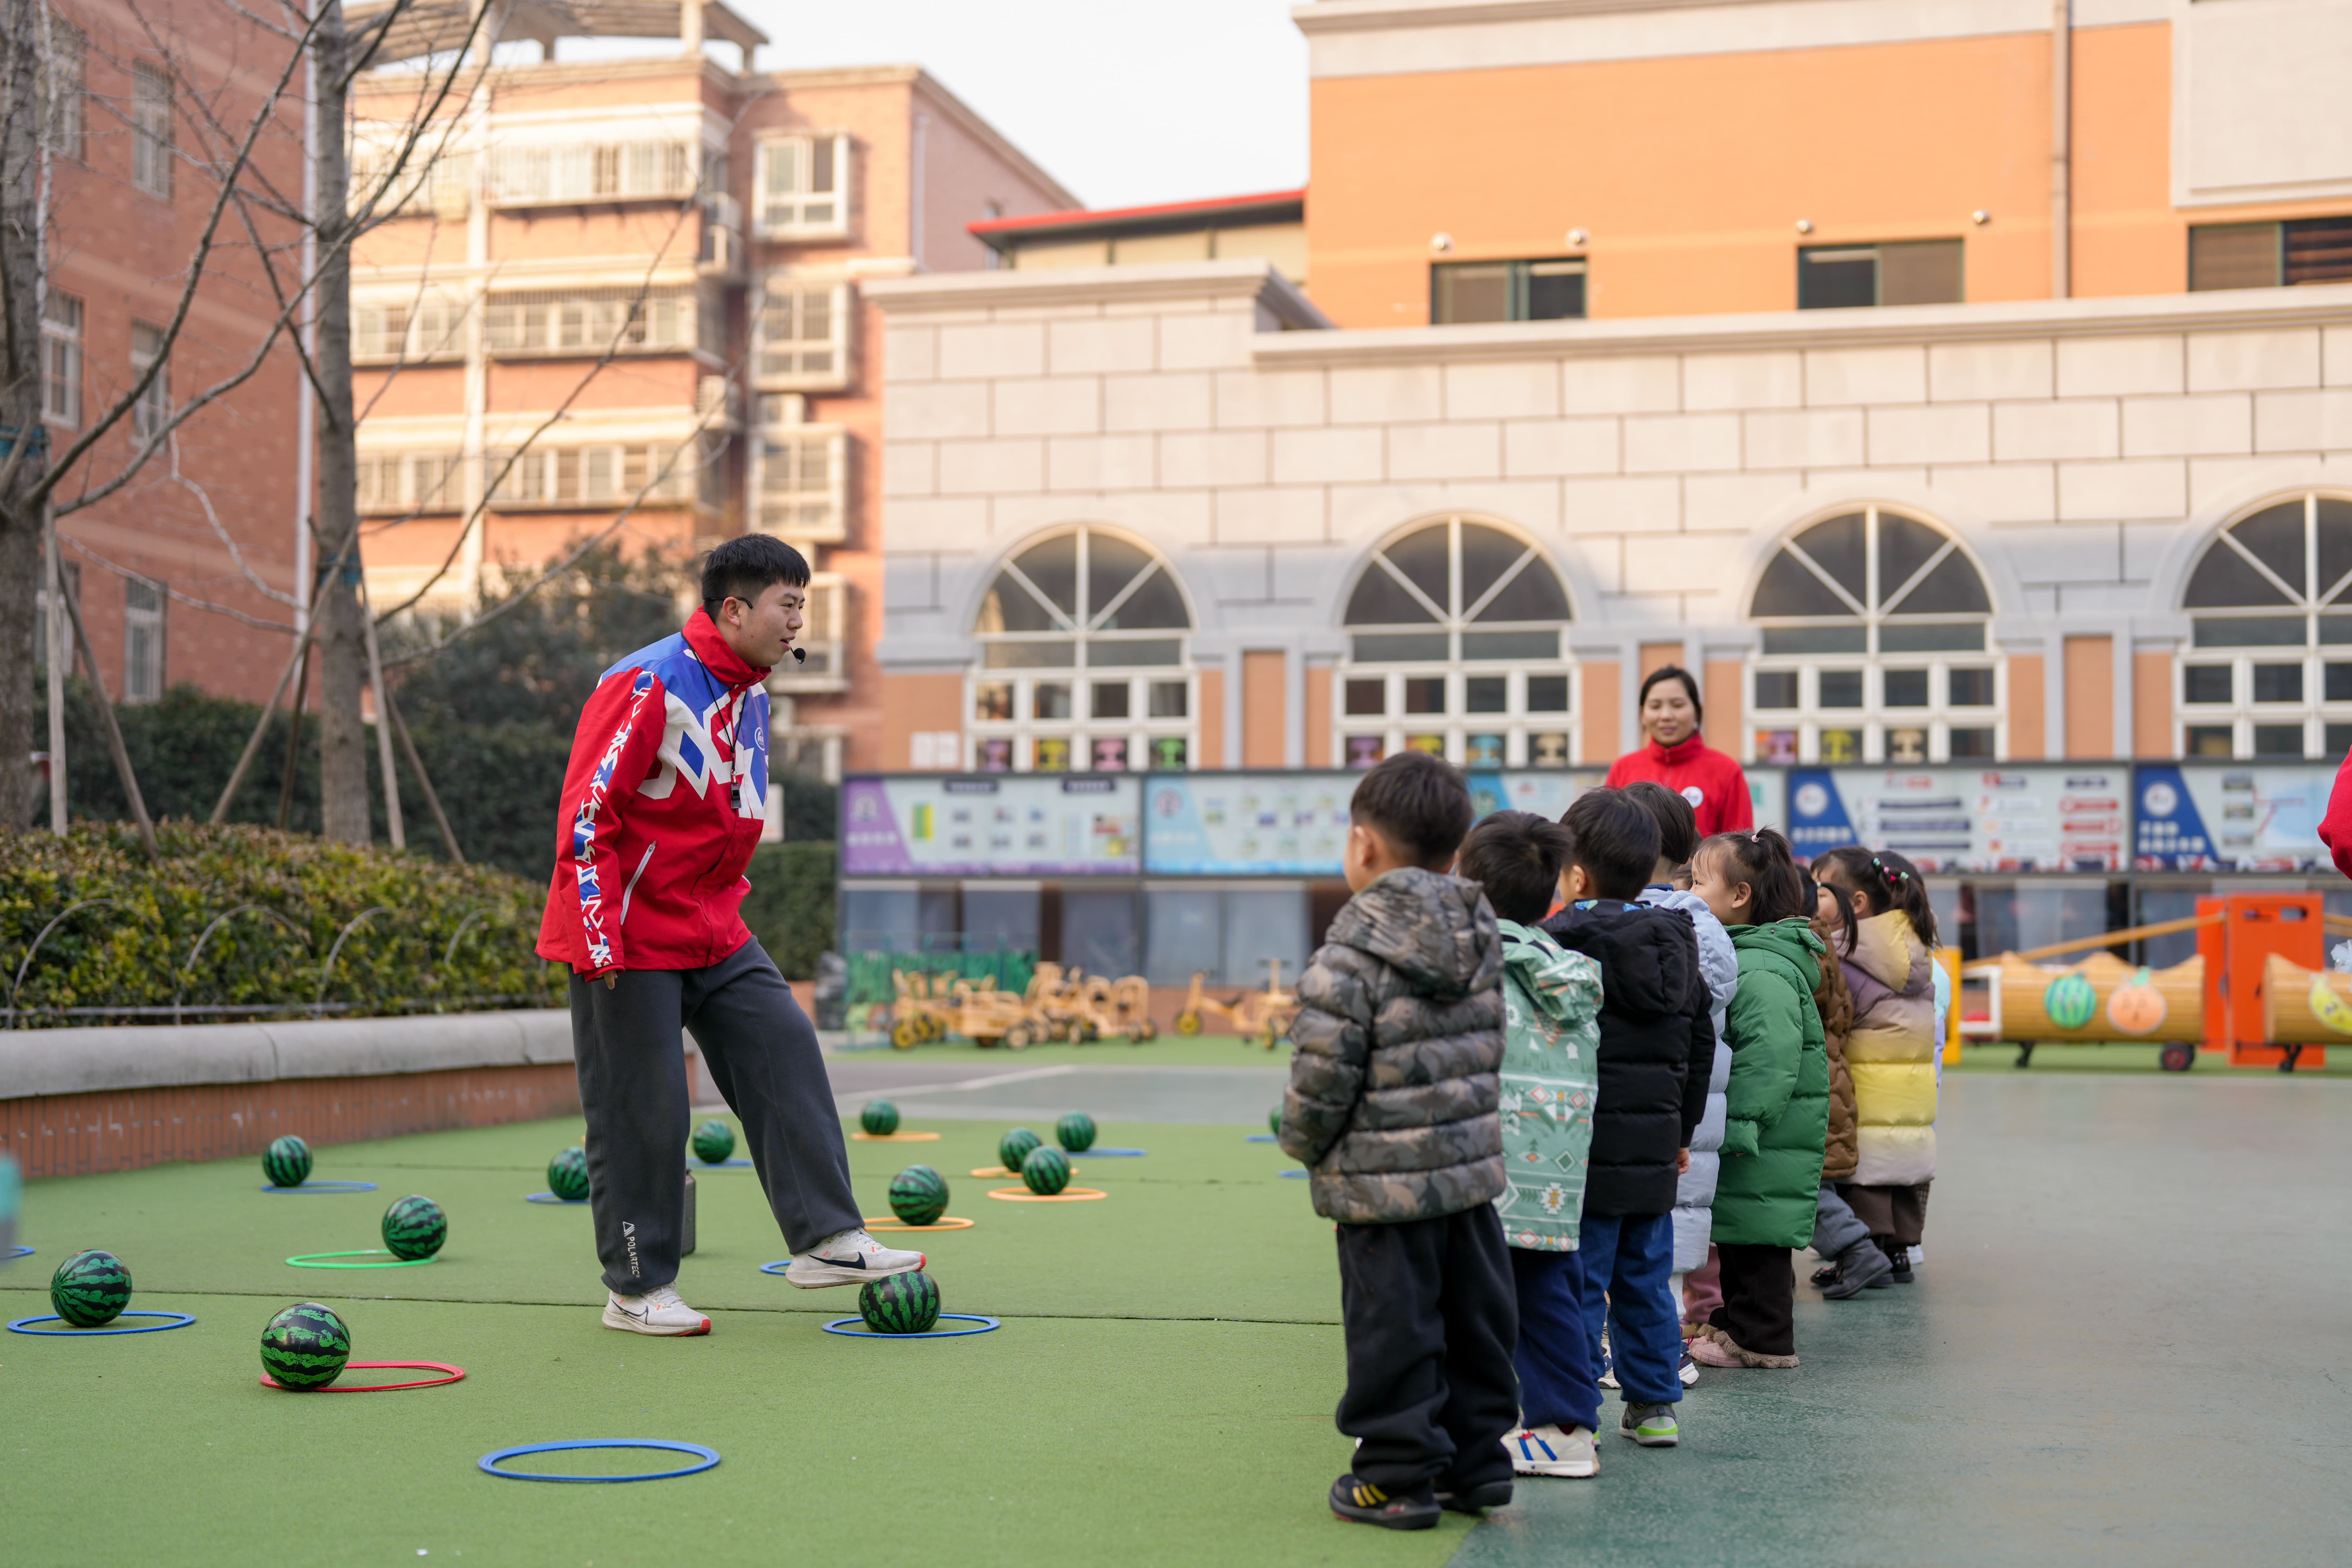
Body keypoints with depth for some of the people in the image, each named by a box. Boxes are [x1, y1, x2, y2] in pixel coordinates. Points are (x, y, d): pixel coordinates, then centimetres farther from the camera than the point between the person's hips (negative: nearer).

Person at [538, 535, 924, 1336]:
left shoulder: (749, 696, 9)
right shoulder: (648, 686, -18)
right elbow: (586, 813, -19)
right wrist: (601, 940, -20)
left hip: (712, 932, 8)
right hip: (629, 937, -8)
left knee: (785, 1050, -1)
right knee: (642, 1112, -3)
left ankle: (825, 1239, 3)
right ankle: (637, 1291, 9)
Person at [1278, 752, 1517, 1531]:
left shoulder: (1356, 946, -16)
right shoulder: (1480, 933, 6)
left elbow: (1325, 1065, -17)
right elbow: (1490, 1046, 13)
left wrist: (1304, 1141, -1)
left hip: (1382, 1176, -7)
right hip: (1472, 1168, 7)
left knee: (1393, 1327, 2)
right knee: (1473, 1316, 15)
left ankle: (1397, 1477, 10)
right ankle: (1475, 1462, 25)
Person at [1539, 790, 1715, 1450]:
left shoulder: (1560, 944, -12)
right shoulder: (1678, 945, 10)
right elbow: (1700, 1047, 18)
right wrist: (1682, 1132, 26)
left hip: (1586, 1149, -6)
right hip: (1654, 1147, 7)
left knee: (1578, 1282, -2)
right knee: (1647, 1280, 15)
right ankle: (1654, 1405, 20)